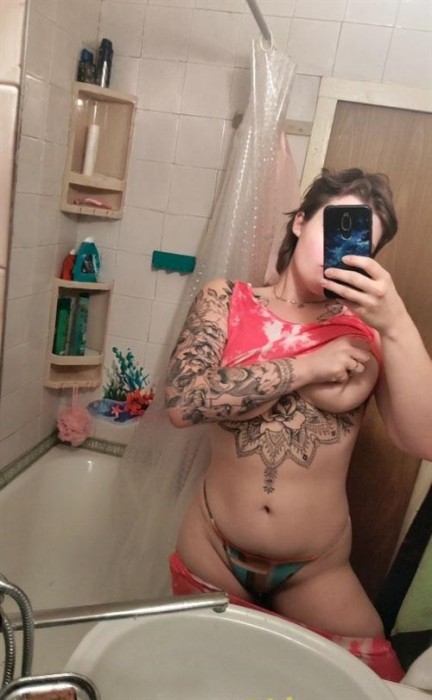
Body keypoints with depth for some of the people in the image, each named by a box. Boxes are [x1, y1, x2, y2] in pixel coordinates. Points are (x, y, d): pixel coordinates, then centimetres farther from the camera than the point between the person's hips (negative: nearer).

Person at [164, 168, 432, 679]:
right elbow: (181, 403, -20)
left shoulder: (368, 330, -6)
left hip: (315, 571, 1)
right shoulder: (227, 300, -6)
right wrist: (306, 368, -20)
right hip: (212, 552, 0)